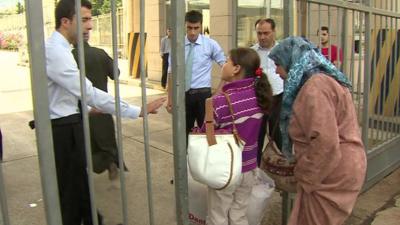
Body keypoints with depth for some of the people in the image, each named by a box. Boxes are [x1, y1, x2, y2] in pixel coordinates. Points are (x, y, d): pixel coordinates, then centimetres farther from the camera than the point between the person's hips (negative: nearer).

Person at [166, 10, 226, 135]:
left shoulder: (210, 44, -4)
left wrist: (219, 90, -8)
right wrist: (170, 99, 2)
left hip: (203, 94, -2)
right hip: (183, 94, 2)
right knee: (183, 133, 13)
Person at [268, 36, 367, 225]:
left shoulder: (315, 86, -20)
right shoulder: (319, 81, 13)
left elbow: (325, 142, -27)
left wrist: (306, 179, -16)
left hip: (332, 175, -9)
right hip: (330, 171, 9)